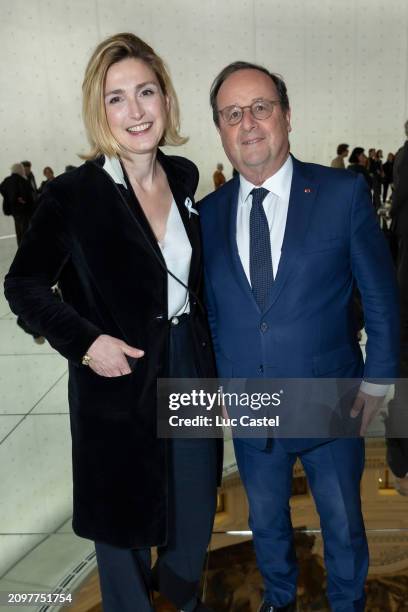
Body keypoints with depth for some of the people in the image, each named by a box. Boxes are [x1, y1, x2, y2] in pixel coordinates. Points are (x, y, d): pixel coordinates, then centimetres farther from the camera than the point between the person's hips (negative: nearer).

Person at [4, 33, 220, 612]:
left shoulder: (185, 176, 0)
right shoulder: (73, 194, -15)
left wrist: (203, 337, 9)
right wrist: (85, 341, -20)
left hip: (191, 367, 5)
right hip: (119, 376, -5)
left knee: (196, 502, 21)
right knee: (124, 512, 16)